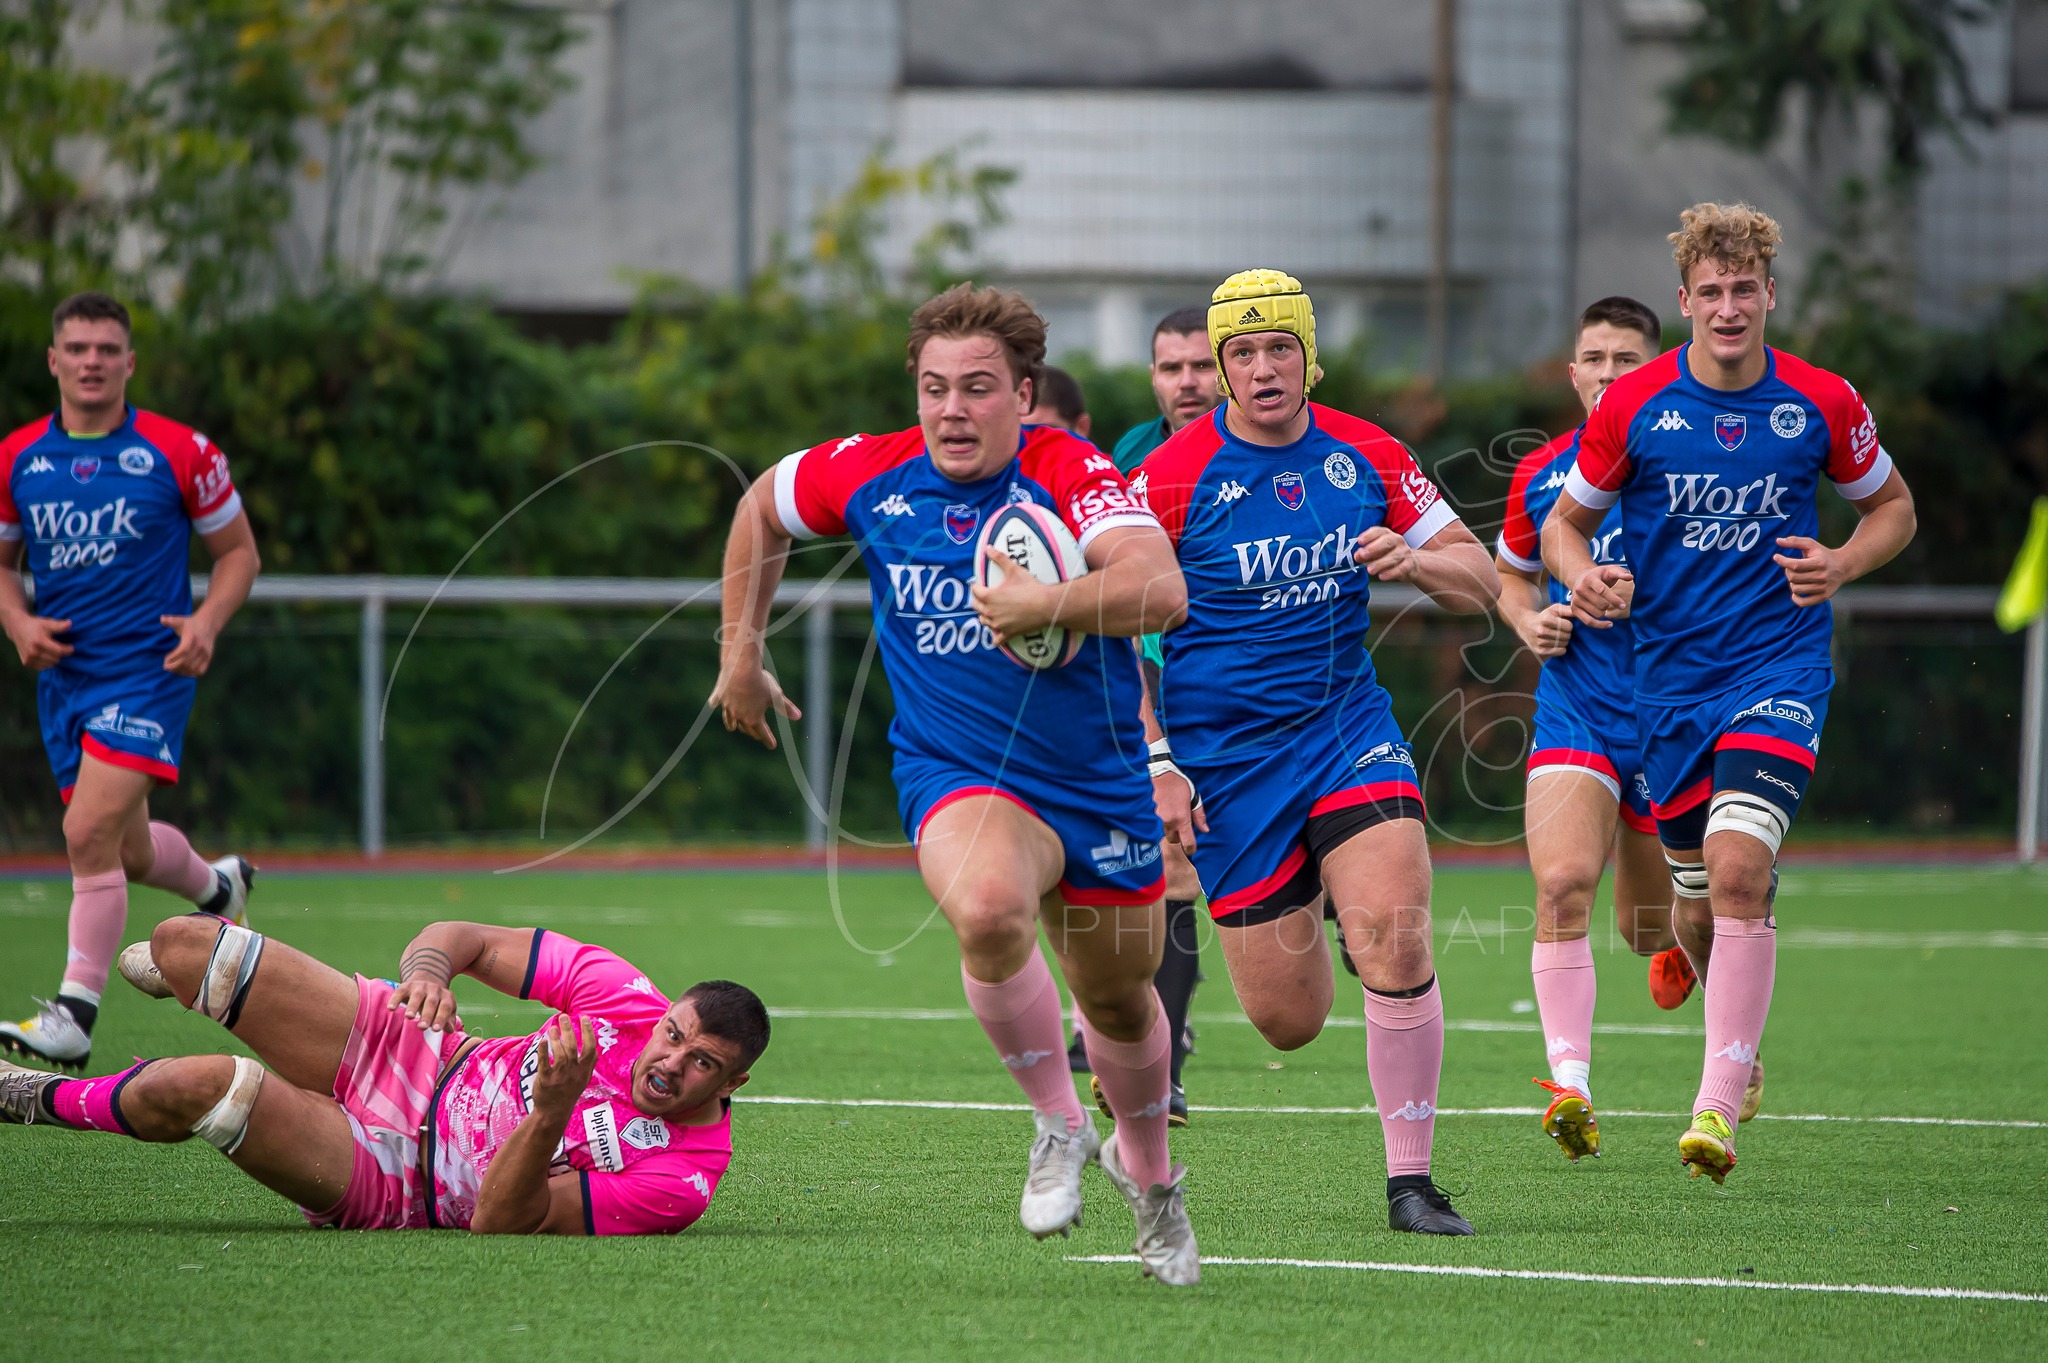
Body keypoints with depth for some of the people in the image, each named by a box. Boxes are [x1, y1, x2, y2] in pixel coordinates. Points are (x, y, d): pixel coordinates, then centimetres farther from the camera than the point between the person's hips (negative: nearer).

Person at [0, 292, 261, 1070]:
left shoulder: (179, 453, -6)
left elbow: (238, 550, 4)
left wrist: (208, 622, -14)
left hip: (148, 667, -5)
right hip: (63, 676, 5)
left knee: (91, 832, -21)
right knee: (128, 853, 15)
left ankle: (73, 1018, -19)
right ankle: (218, 888, 50)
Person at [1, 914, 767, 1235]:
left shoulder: (680, 1178, -25)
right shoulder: (623, 995, -13)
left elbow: (501, 1222, -28)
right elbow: (465, 938, -3)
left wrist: (553, 1109, -45)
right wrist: (429, 967, -28)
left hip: (392, 1183, -5)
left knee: (198, 1087, -27)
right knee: (183, 943, -2)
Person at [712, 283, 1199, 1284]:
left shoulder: (1069, 473, -19)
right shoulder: (870, 477, -8)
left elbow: (1160, 589, -36)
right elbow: (762, 507, 15)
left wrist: (1048, 604, -50)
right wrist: (741, 654, 16)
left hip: (1101, 782, 0)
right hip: (957, 778, 0)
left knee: (1119, 999, 18)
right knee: (988, 909, -34)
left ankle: (1147, 1169, 50)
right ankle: (1058, 1128, -12)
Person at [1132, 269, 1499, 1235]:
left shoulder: (1366, 457, 1)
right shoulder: (1174, 476, -9)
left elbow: (1482, 584, 6)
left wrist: (1414, 558, -16)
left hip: (1346, 721, 2)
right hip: (1222, 751, -2)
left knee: (1395, 938, -21)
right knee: (1289, 1021, -2)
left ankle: (1410, 1181, -10)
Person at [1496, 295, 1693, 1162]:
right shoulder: (1541, 474, 4)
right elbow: (1511, 572, 22)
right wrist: (1530, 621, 0)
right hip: (1574, 712, 1)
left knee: (1650, 929, 7)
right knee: (1562, 881, -22)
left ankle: (1686, 948, 47)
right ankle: (1571, 1088, -21)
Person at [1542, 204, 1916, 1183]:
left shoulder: (1821, 403, -3)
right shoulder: (1633, 405, -3)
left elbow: (1891, 505, 13)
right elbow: (1566, 523, 8)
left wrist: (1843, 563, -8)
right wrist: (1584, 579, -14)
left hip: (1780, 665, -2)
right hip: (1670, 678, 2)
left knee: (1739, 868, -22)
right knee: (1696, 899, 9)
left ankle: (1718, 1106, -24)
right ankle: (1737, 1048, 40)